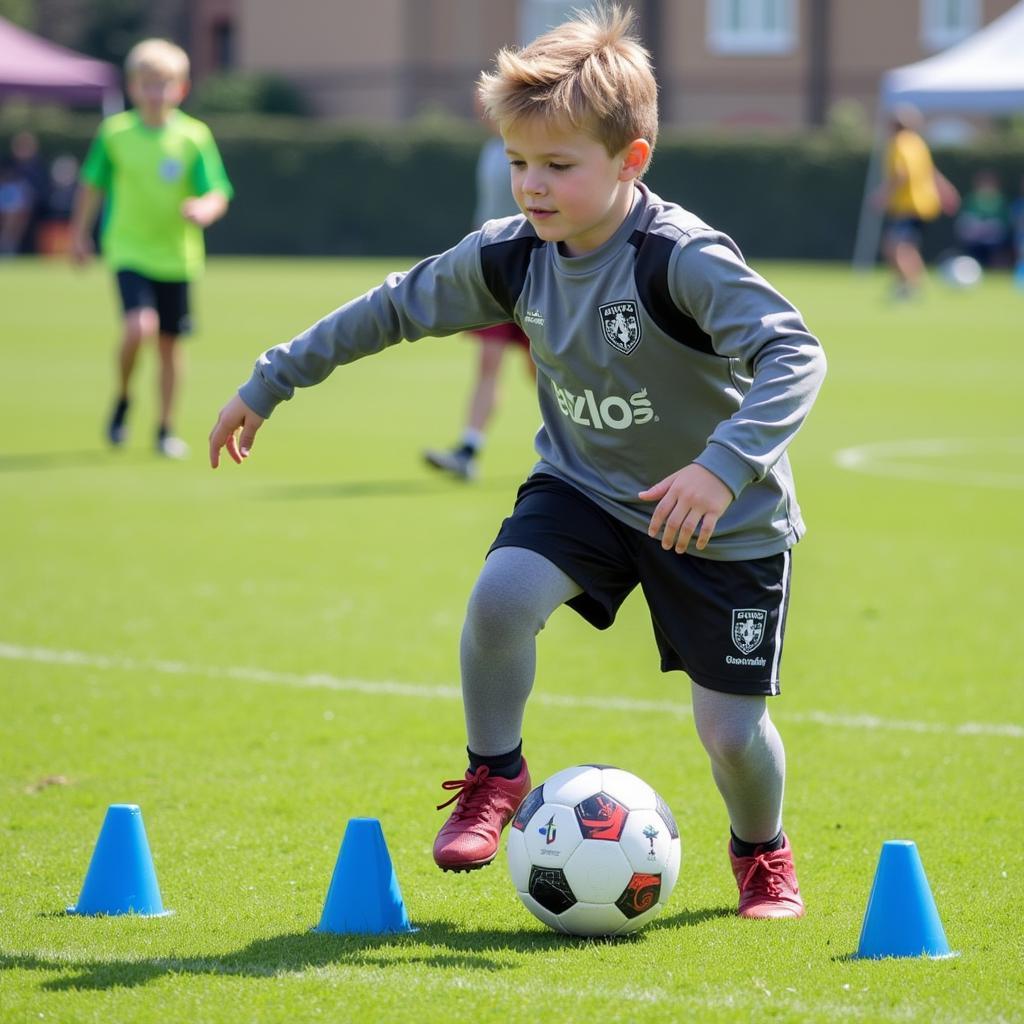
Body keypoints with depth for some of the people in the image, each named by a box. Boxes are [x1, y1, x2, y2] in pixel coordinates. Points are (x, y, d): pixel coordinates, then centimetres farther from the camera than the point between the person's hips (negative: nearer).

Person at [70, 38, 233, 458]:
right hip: (130, 251, -1)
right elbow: (92, 185, 10)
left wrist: (205, 209, -30)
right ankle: (123, 399, 6)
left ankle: (166, 428, 23)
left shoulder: (195, 137, -6)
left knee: (170, 341, 7)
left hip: (178, 254, 1)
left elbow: (218, 194, -7)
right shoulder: (115, 133, -4)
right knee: (140, 325, -21)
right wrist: (79, 233, 16)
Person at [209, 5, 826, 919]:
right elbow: (396, 307, 5)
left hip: (723, 521, -4)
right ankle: (495, 778, 1)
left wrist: (722, 467, -51)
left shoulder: (684, 259, -29)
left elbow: (794, 352, -38)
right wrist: (270, 382, 9)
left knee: (730, 725, -2)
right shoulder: (510, 257, -10)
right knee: (500, 595, -25)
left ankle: (763, 854, 32)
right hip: (586, 487, 4)